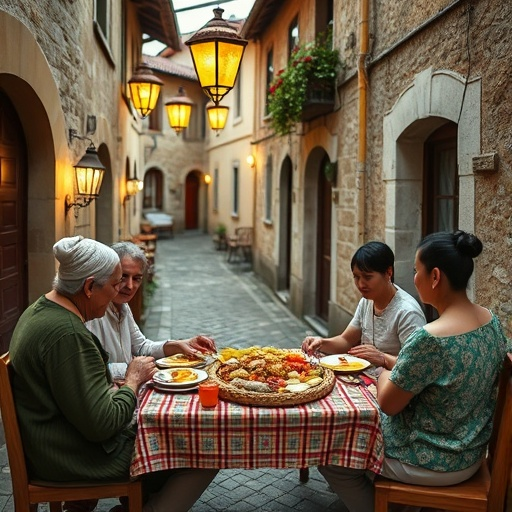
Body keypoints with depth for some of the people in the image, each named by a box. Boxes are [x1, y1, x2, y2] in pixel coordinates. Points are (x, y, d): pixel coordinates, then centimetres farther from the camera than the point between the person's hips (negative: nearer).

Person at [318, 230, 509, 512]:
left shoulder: (429, 339, -32)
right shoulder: (491, 320, -7)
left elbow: (388, 403, -20)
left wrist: (384, 375, 1)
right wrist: (395, 366, 7)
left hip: (435, 463, -8)